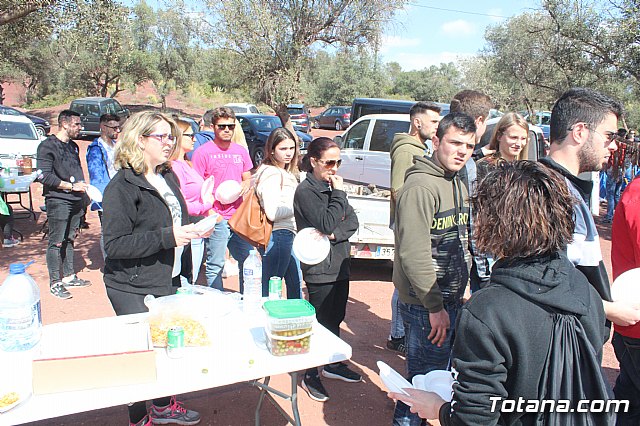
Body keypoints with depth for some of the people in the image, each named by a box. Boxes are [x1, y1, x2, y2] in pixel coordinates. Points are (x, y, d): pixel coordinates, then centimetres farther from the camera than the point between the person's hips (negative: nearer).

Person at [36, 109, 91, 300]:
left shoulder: (73, 146, 17)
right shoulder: (47, 146, -7)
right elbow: (45, 176, -14)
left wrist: (82, 186, 10)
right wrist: (72, 186, -14)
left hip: (75, 200, 7)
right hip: (57, 200, -7)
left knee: (70, 239, 14)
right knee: (56, 242, -4)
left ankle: (69, 276, 23)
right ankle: (55, 283, 3)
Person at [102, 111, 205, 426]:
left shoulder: (168, 177, 8)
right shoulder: (122, 186, -16)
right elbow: (114, 245, -23)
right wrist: (166, 237, -28)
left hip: (169, 282, 7)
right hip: (134, 289, -7)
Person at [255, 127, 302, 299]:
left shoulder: (286, 173, 14)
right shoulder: (271, 174, -17)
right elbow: (272, 213, -24)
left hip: (289, 235, 10)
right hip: (278, 236, -10)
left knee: (295, 286, 21)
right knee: (269, 291, -1)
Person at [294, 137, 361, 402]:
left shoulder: (331, 186, 11)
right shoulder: (306, 191, -13)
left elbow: (352, 221, 5)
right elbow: (326, 223, -23)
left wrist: (335, 234, -14)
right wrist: (339, 194, -14)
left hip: (340, 264, 7)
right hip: (320, 268, -7)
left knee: (336, 318, 18)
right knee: (320, 321, 1)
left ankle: (333, 364, 35)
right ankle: (310, 376, 17)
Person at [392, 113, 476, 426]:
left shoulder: (458, 185, 11)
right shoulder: (421, 186, -19)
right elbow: (414, 254, -25)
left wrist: (463, 289, 16)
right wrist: (435, 306, -22)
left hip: (451, 300, 9)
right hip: (426, 306, -9)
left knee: (439, 371, 21)